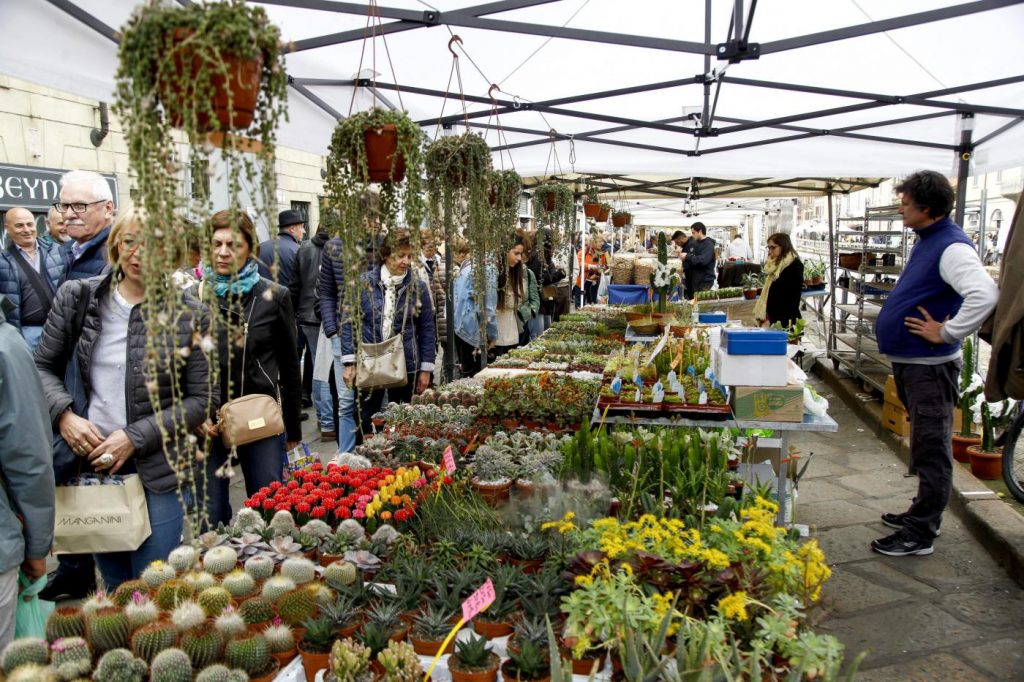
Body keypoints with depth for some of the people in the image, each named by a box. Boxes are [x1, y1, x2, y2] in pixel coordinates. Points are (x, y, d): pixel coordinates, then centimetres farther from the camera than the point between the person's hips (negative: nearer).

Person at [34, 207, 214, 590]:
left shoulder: (190, 315, -7)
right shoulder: (77, 298, 2)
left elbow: (201, 399, -6)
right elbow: (43, 367, 10)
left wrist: (136, 437, -14)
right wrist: (64, 415, -8)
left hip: (158, 471, -3)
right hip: (91, 463, 3)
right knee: (113, 588, 19)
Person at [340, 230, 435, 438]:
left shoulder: (418, 288, -1)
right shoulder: (364, 283, -3)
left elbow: (427, 330, 3)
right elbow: (349, 323, 1)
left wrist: (426, 369, 0)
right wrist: (349, 363, -5)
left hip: (405, 367, 1)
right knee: (365, 421, 6)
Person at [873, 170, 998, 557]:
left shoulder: (951, 246, -19)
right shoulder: (927, 242, 12)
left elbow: (985, 294, -34)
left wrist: (946, 334, -25)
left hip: (930, 366, -10)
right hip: (909, 362, 10)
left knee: (931, 450, 0)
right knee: (925, 447, 20)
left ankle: (920, 534, 8)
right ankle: (923, 514, 35)